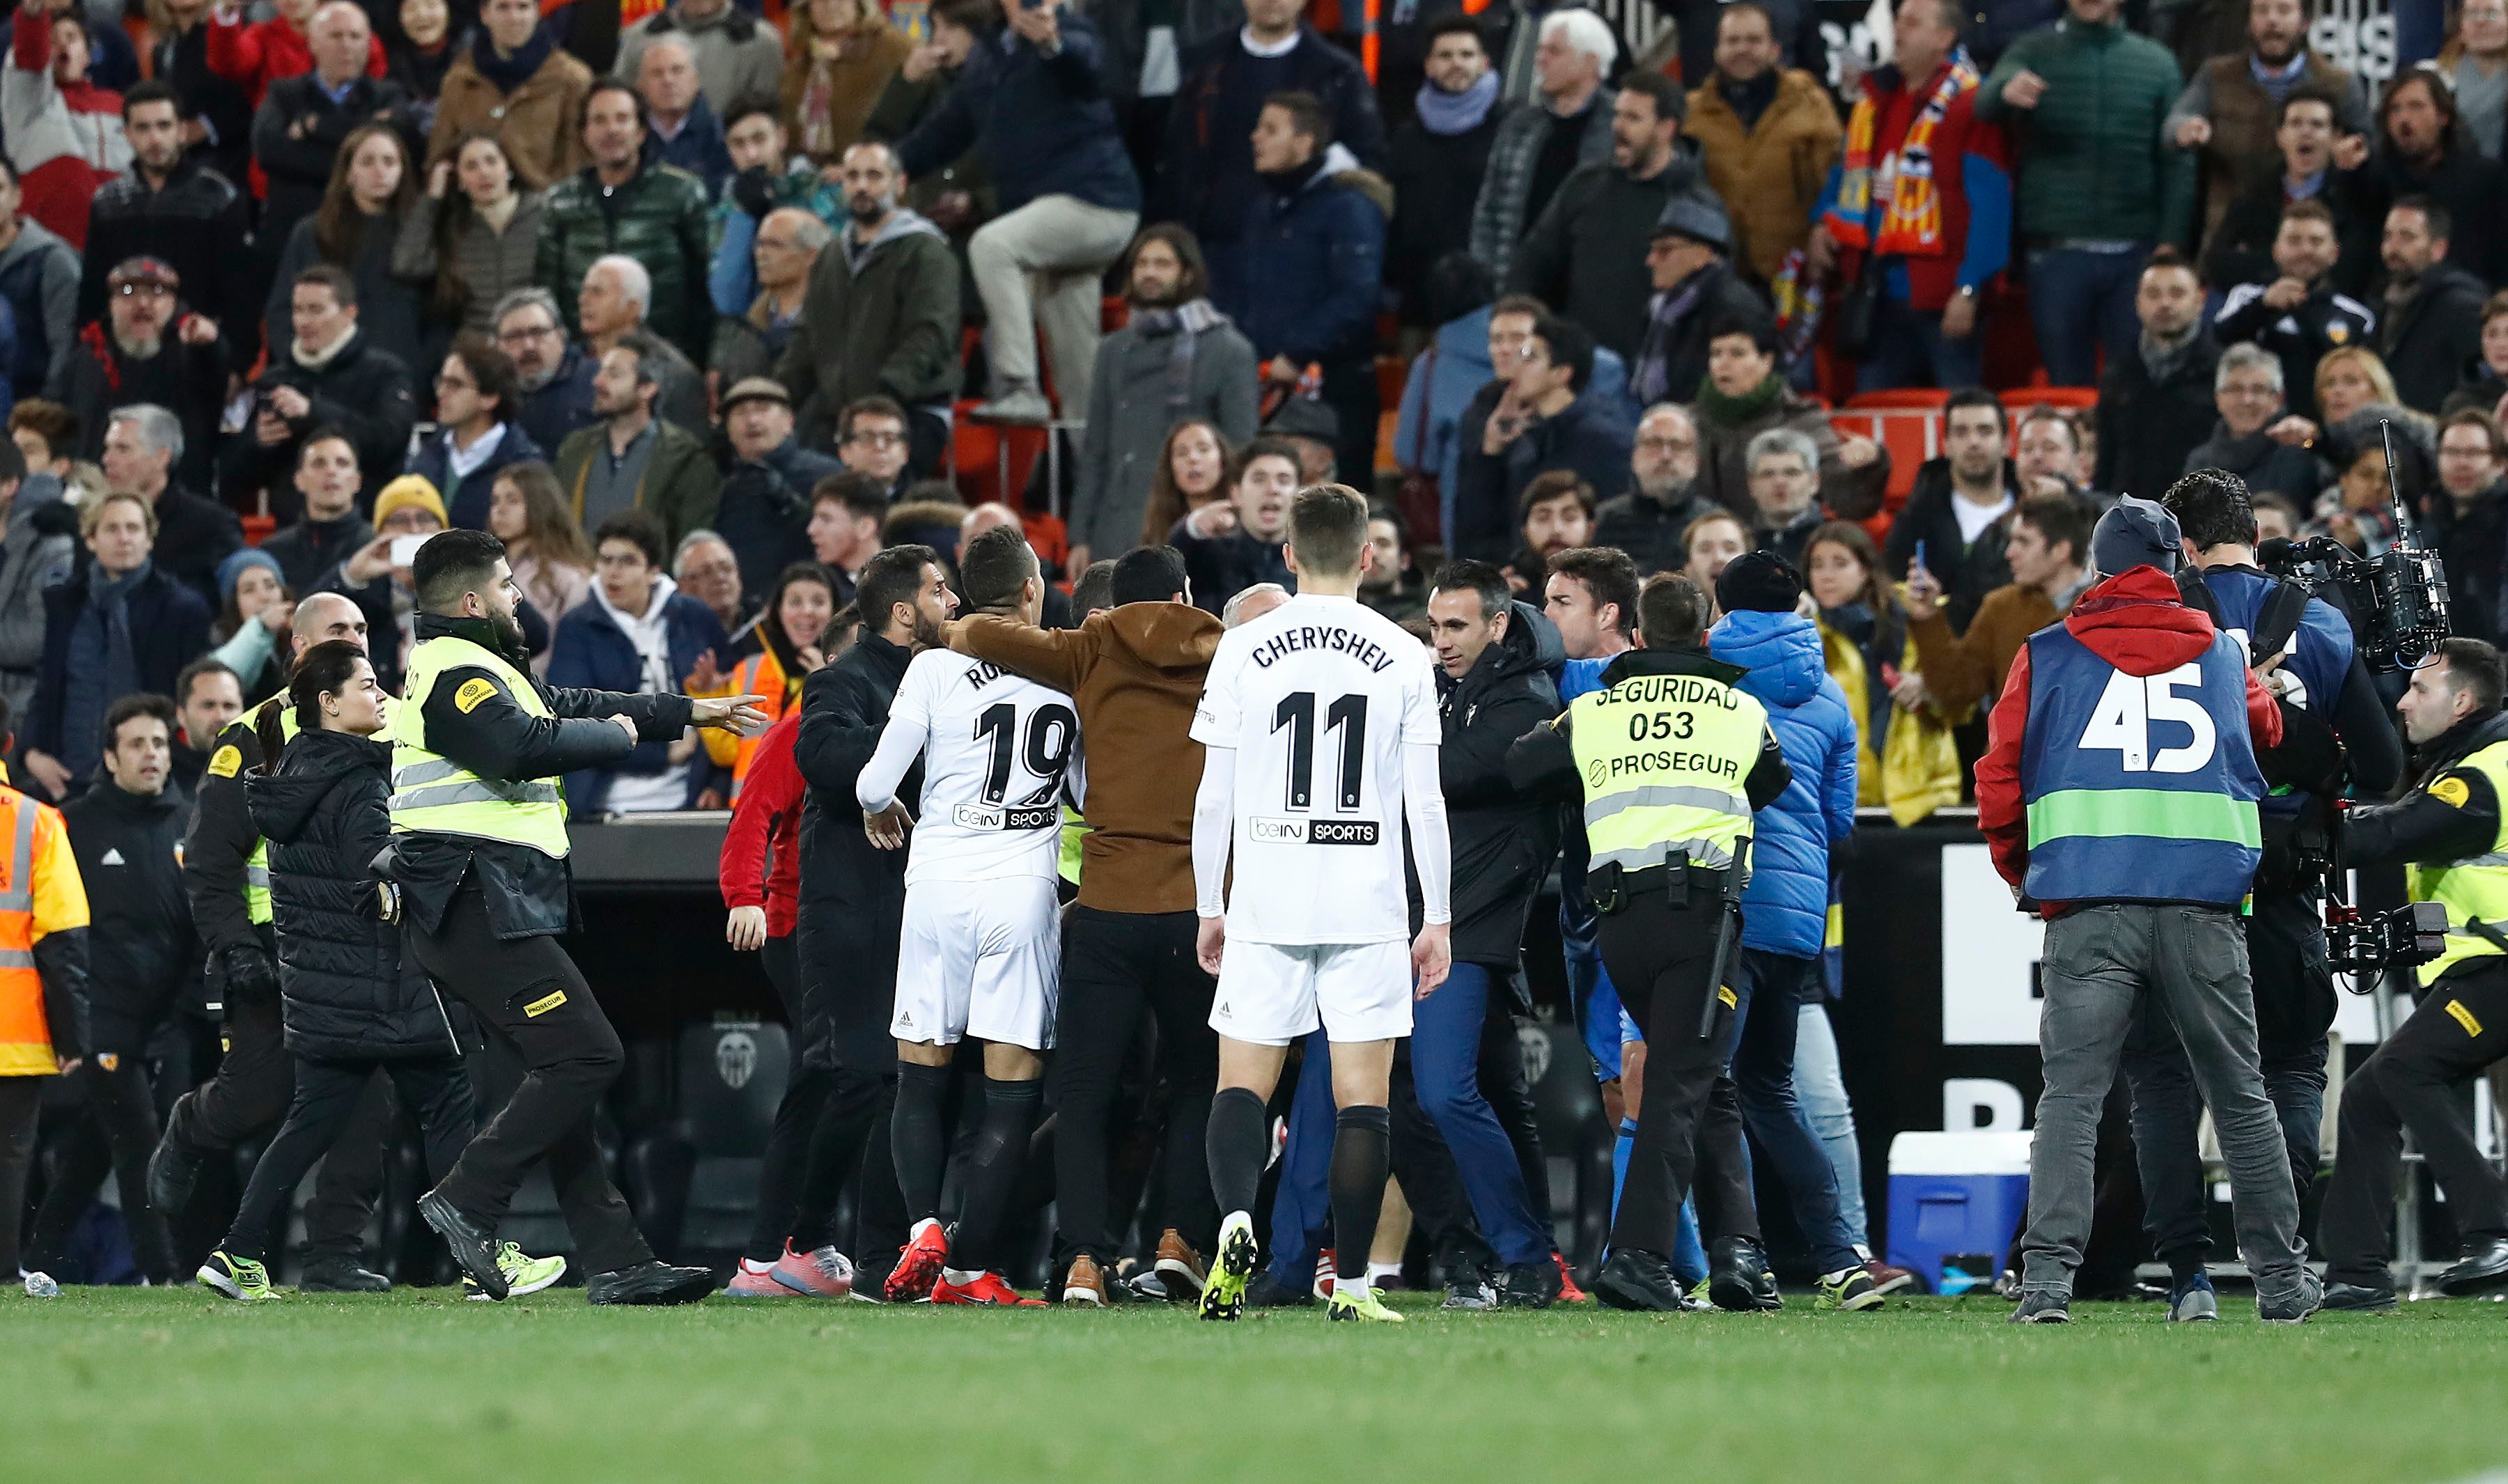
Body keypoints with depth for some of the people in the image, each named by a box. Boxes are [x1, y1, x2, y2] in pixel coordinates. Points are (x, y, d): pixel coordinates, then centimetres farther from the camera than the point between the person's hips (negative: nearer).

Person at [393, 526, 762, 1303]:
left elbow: (567, 707, 34)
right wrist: (615, 734, -9)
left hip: (484, 909, 11)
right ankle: (467, 1201, -15)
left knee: (564, 1068, 8)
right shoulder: (457, 676, -12)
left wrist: (691, 712, 40)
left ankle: (615, 1261, 4)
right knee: (586, 1055, -16)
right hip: (479, 907, -11)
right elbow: (527, 745, -29)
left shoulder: (466, 670, 23)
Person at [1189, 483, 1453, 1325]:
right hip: (1368, 906, 0)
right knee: (1362, 1096, 3)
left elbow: (1214, 795, 2)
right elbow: (1425, 802, 0)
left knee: (1243, 1084, 4)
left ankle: (1236, 1219, -22)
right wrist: (1438, 919, 6)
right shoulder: (1403, 657, 0)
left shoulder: (1244, 649, 1)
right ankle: (1352, 1283, 0)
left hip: (1264, 907, 0)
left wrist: (1208, 907, 12)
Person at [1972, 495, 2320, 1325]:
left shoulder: (2047, 657, 8)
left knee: (2072, 1095, -2)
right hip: (2204, 908, 1)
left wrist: (2023, 878, 23)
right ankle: (2281, 1283, 16)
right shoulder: (2223, 654, 15)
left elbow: (1999, 786, 7)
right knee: (2239, 1097, 12)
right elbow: (2268, 734, 34)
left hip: (2088, 909, -1)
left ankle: (2047, 1280, -15)